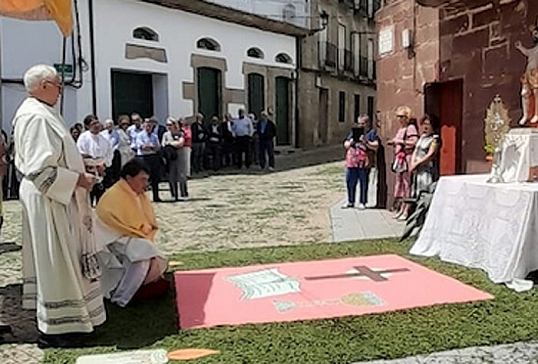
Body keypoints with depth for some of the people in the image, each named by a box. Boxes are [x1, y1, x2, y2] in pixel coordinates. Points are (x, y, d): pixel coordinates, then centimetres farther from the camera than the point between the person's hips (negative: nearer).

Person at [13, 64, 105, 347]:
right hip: (48, 201, -11)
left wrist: (79, 174, 12)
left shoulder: (40, 113, 12)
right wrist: (78, 180, -18)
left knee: (57, 261, 18)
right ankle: (52, 329, 12)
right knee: (54, 262, -1)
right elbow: (39, 170, -26)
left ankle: (60, 319, 32)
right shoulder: (36, 117, -20)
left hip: (56, 199, 11)